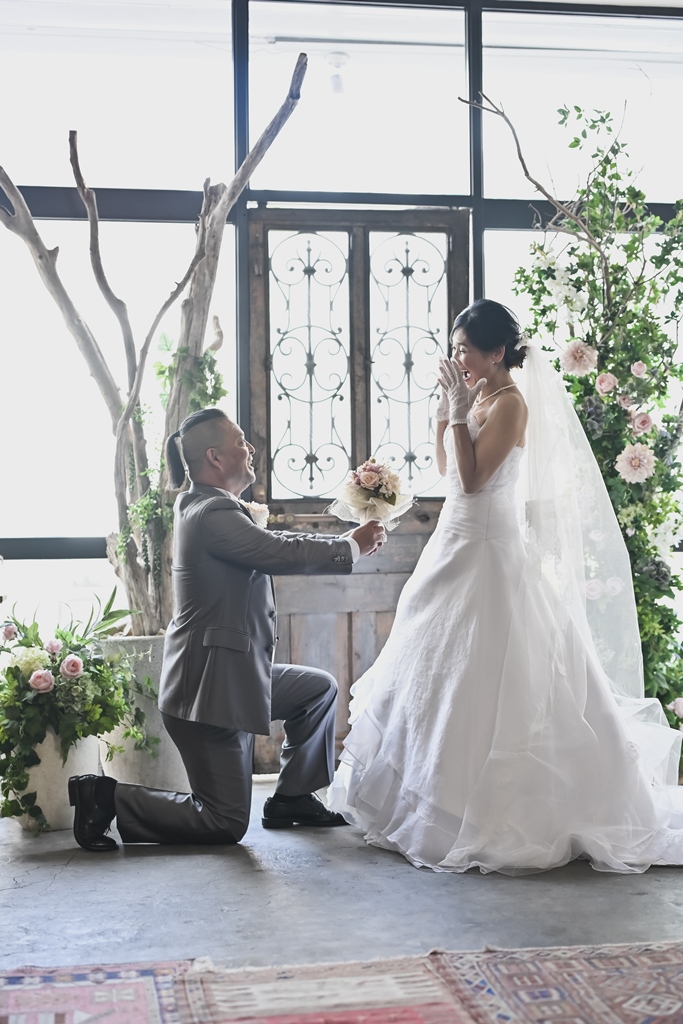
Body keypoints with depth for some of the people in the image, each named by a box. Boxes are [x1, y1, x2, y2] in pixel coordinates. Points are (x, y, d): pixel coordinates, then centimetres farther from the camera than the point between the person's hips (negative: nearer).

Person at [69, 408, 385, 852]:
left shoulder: (209, 507, 11)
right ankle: (108, 798, 1)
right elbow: (285, 553, -22)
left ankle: (292, 798, 26)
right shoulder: (214, 514, -21)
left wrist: (350, 541, 11)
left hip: (231, 676, 10)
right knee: (227, 824, -1)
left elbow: (276, 544, 15)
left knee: (320, 688, 21)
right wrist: (352, 546, -6)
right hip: (211, 687, -10)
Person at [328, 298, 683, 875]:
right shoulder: (480, 399, 12)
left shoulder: (510, 403, -14)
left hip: (489, 554, -10)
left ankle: (492, 813, 4)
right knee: (441, 676, 15)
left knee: (482, 684, -6)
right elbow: (447, 467, 20)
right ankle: (444, 799, 26)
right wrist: (448, 407, 10)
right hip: (460, 547, 10)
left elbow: (472, 478, -22)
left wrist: (460, 410, -16)